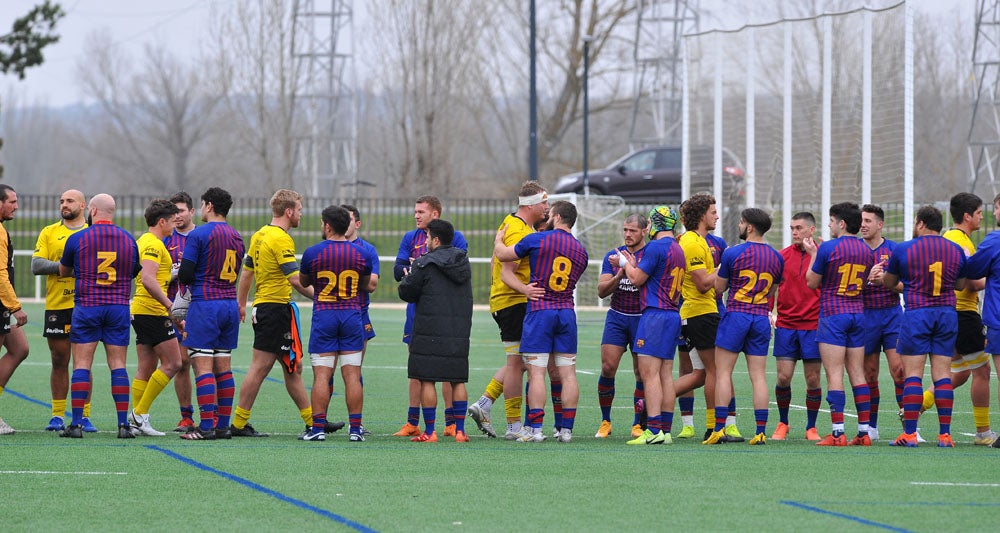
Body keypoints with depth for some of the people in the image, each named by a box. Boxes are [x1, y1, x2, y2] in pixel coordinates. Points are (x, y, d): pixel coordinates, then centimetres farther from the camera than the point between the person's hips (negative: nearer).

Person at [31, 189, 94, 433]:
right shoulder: (49, 233, 9)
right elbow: (36, 265, 0)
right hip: (56, 305, 1)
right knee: (59, 361, 4)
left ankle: (84, 415, 3)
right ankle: (57, 415, 9)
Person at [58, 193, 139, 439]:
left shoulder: (78, 239, -2)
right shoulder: (128, 239, 5)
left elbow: (63, 270, 14)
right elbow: (135, 273, 17)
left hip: (86, 307, -2)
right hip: (119, 306, 2)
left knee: (81, 364, 0)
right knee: (118, 365, 4)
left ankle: (76, 423, -4)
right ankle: (123, 424, -1)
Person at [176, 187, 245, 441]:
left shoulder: (198, 235, -9)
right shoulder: (236, 237, 13)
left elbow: (185, 275, -12)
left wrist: (182, 270, 11)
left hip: (205, 304, -7)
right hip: (230, 305, 7)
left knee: (202, 366, -7)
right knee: (223, 367, 10)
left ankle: (206, 426, -13)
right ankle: (223, 424, 10)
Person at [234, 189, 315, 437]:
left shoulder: (259, 235, 12)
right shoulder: (281, 239, -15)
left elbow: (247, 272, 18)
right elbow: (295, 279, -21)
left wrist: (241, 303, 24)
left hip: (262, 306, 10)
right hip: (276, 308, -10)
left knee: (292, 367, 13)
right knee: (260, 366, -5)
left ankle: (312, 421, 17)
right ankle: (239, 424, -3)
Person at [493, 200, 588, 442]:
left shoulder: (538, 239, -5)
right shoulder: (580, 251, 10)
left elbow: (502, 255, 3)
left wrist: (498, 238, 24)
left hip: (539, 311, -4)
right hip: (567, 312, 4)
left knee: (536, 373, -4)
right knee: (567, 374, 4)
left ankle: (535, 429, -8)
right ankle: (566, 429, 4)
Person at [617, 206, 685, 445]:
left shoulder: (655, 247, -11)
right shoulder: (678, 249, 17)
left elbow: (637, 279, -7)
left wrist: (626, 263, 12)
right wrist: (633, 264, 30)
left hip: (655, 315, -9)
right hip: (673, 315, 9)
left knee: (649, 372, -11)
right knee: (665, 374, 9)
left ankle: (654, 430, -17)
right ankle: (665, 430, 8)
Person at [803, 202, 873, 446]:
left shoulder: (828, 248, -10)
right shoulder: (865, 251, 8)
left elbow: (812, 282, -2)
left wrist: (813, 254, 13)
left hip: (832, 315, -6)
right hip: (858, 314, 6)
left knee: (834, 374, -7)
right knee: (857, 374, 8)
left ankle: (838, 432, -12)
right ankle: (864, 431, 5)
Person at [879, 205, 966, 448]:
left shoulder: (903, 250, -3)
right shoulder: (956, 250, 6)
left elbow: (888, 282, 11)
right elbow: (961, 284, 19)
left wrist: (878, 274, 33)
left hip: (916, 314, -3)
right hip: (947, 313, 3)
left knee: (912, 374, -2)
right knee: (942, 374, 4)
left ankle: (909, 433, -6)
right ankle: (945, 434, 0)